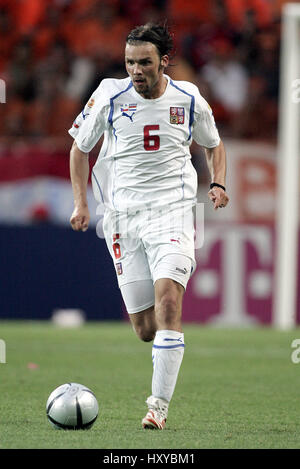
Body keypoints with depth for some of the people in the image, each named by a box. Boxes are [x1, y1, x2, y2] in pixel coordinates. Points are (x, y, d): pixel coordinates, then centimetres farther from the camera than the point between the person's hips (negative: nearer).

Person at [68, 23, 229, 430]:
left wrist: (218, 184, 1)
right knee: (145, 329, 1)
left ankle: (159, 406, -21)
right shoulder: (110, 96, -3)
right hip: (123, 214, 1)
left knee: (168, 300, -24)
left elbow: (213, 144, 19)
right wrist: (81, 202, 2)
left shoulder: (189, 99, 0)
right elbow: (80, 146, 11)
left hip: (173, 210, -1)